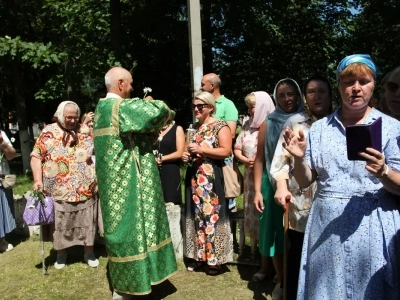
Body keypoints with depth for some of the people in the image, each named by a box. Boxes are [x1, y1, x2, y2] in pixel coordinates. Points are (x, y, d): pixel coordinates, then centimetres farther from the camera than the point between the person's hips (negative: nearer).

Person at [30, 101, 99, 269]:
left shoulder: (86, 131, 6)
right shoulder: (49, 133, 0)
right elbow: (36, 157, -1)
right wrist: (37, 180, -12)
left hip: (85, 189, 1)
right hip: (58, 190, -1)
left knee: (87, 222, 9)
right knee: (60, 223, 11)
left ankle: (89, 253, 26)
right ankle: (61, 253, 31)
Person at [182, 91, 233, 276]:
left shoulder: (220, 126, -5)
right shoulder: (194, 127, 16)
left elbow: (226, 151, -16)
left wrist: (201, 150, -19)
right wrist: (186, 155, 4)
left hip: (212, 178, -7)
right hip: (194, 177, 7)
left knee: (212, 215, -3)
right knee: (197, 215, 10)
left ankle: (215, 259, 8)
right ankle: (199, 256, 21)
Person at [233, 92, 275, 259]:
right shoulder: (247, 125, 11)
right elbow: (237, 149, 13)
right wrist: (245, 160, -5)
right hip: (251, 177, 6)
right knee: (252, 212, 12)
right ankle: (254, 246, 26)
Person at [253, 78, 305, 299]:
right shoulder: (268, 124, 1)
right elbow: (260, 159, 1)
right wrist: (257, 190, -3)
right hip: (273, 185, 0)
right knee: (275, 232, 7)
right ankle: (281, 280, 26)